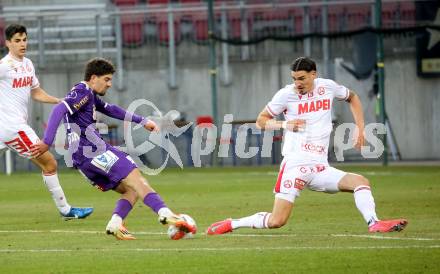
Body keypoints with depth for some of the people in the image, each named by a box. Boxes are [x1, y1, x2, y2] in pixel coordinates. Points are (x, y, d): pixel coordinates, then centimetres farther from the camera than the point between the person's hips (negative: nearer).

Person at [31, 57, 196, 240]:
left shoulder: (90, 96, 27)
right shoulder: (82, 92, -5)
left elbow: (110, 109, 39)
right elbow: (59, 111, -19)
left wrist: (142, 121, 37)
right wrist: (47, 142, -26)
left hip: (82, 160, 10)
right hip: (93, 151, -10)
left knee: (131, 191, 8)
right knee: (136, 179, -17)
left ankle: (115, 224, -13)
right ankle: (165, 214, -34)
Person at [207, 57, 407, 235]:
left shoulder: (327, 87, 7)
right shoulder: (286, 94, -3)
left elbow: (352, 98, 28)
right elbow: (261, 120, 7)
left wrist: (360, 128, 16)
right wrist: (285, 125, -11)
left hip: (320, 167, 4)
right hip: (295, 165, -4)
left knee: (361, 182, -14)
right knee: (276, 221, -14)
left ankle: (374, 224, -21)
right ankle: (230, 225, 2)